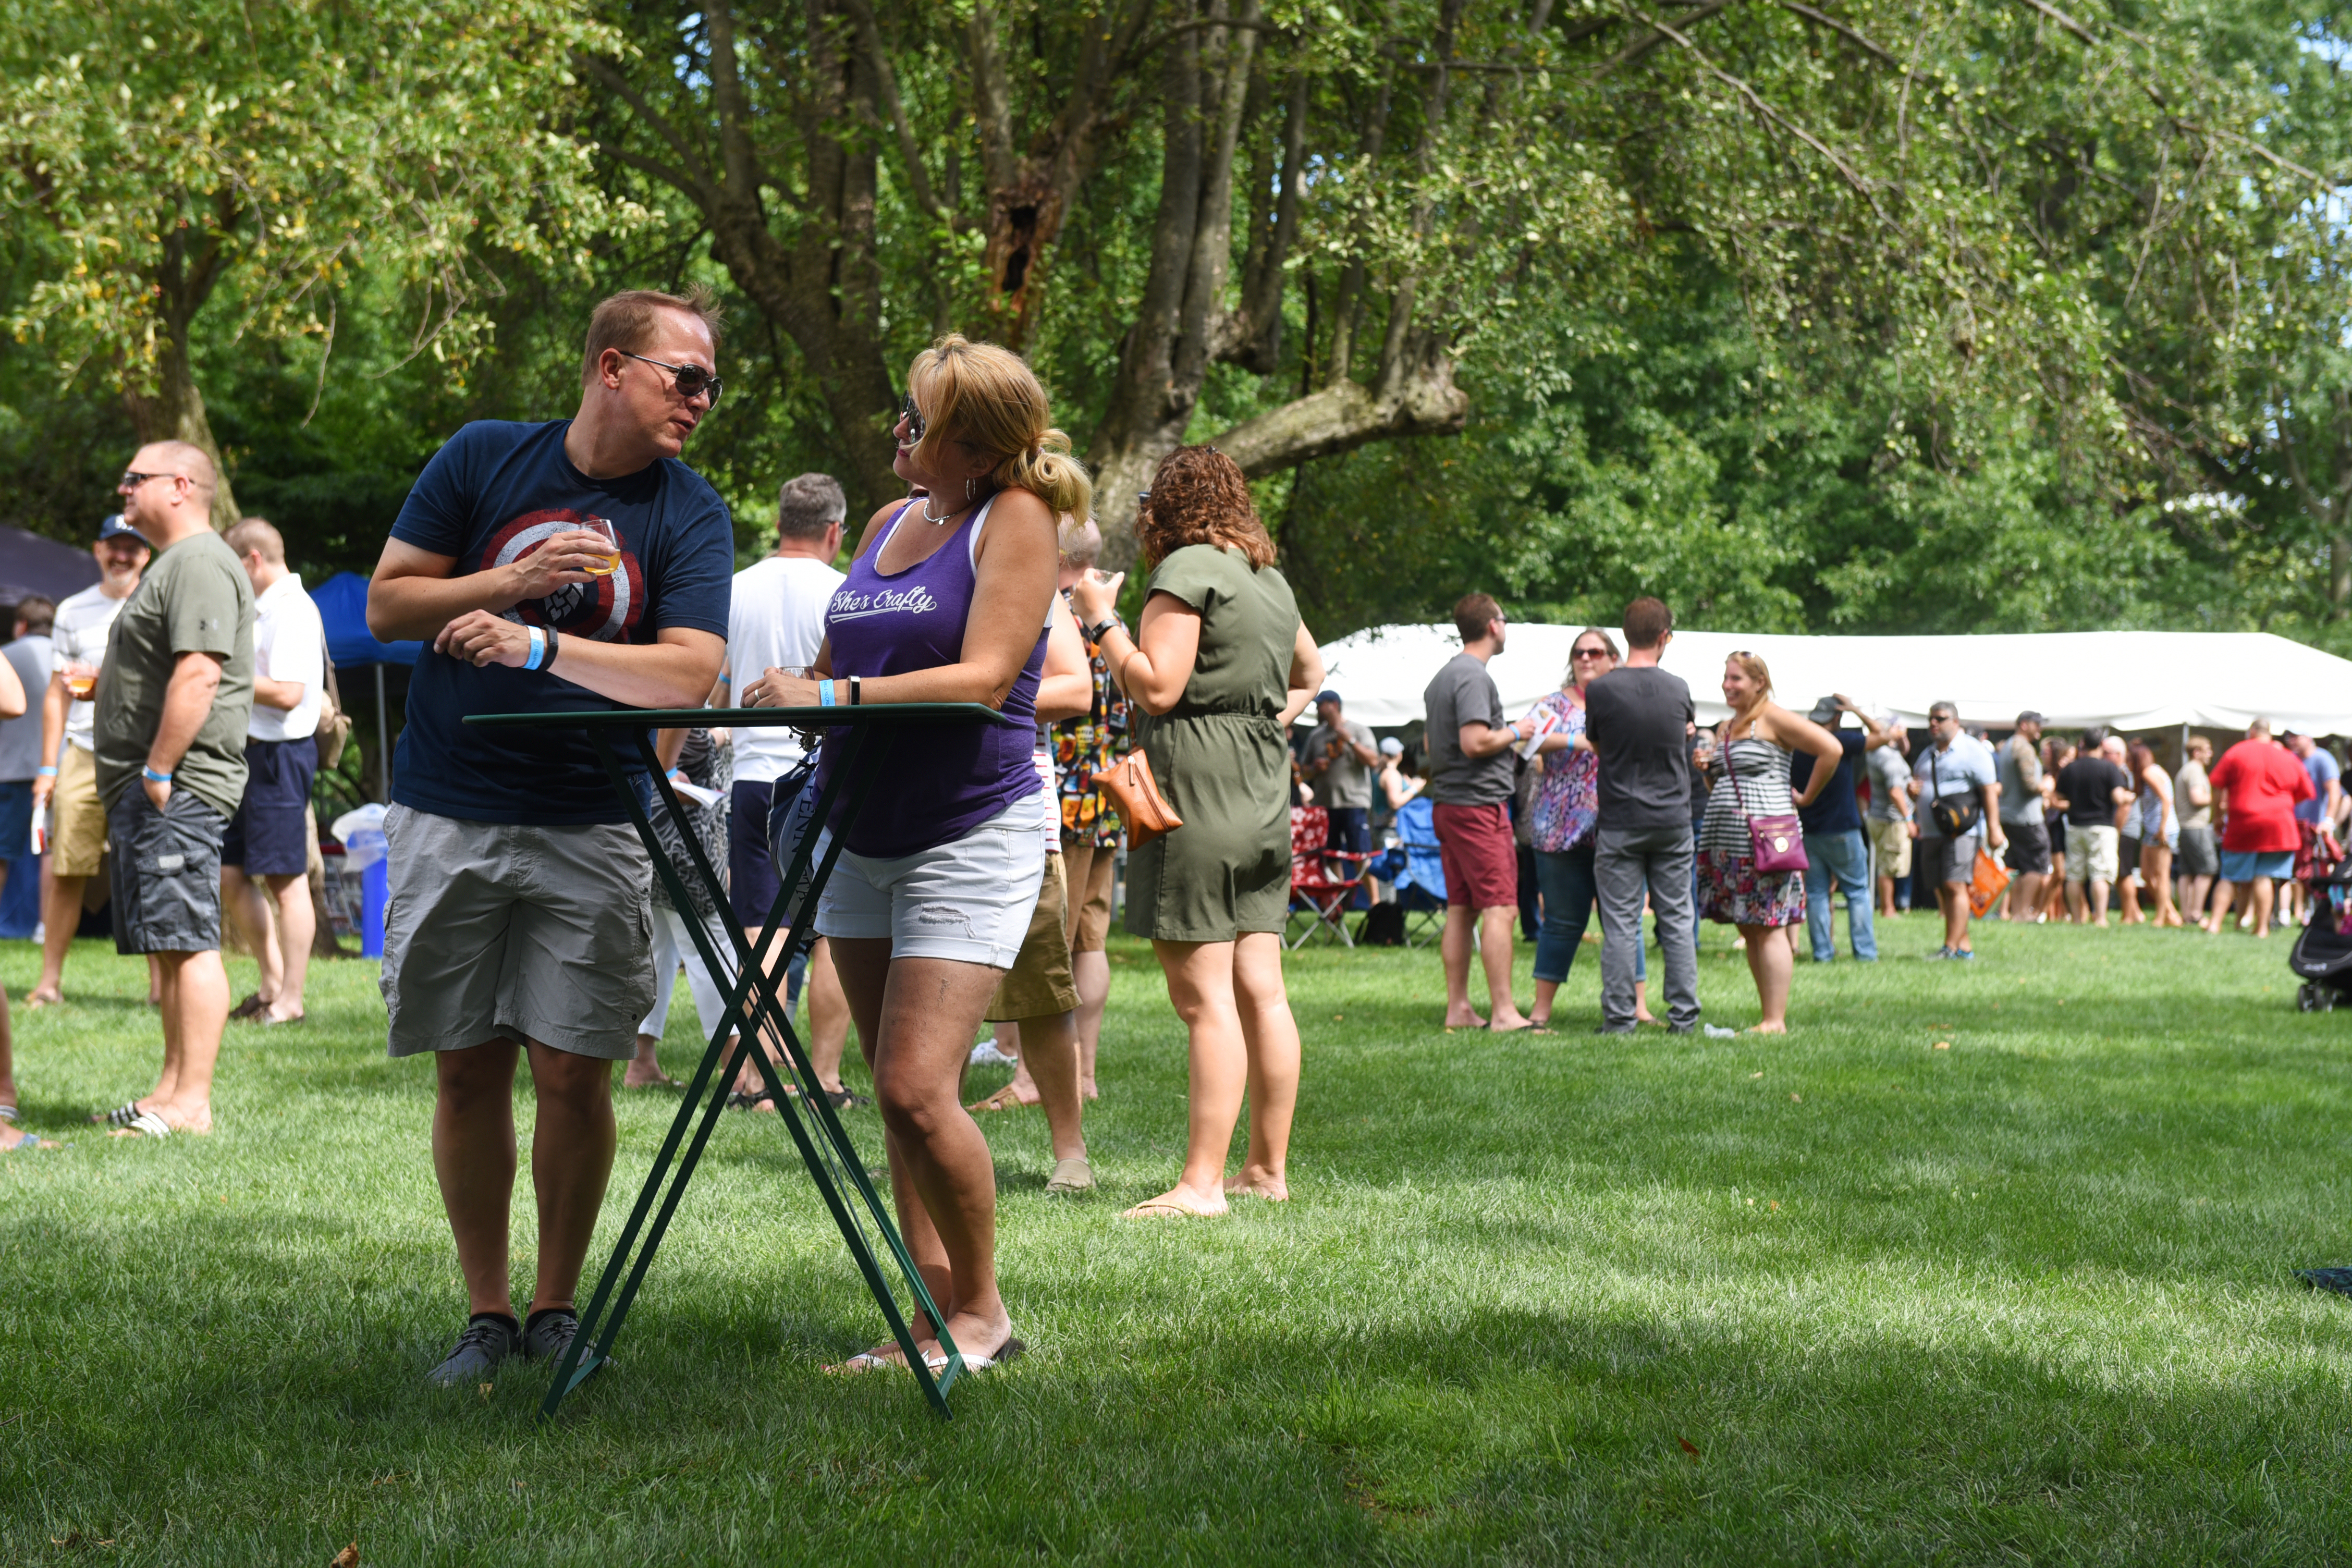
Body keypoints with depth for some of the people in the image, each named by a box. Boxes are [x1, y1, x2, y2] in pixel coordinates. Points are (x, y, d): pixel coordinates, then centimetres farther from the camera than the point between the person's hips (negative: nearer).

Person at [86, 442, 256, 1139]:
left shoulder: (200, 564, -12)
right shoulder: (174, 564, 23)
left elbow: (198, 673, -23)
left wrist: (159, 770, -22)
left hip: (178, 787, -11)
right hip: (150, 790, 11)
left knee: (188, 942, -12)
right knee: (172, 947, 11)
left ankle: (191, 1104, -14)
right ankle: (170, 1092, 14)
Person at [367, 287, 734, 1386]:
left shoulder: (691, 514, 0)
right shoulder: (483, 458, 3)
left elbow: (691, 673, -13)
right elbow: (386, 604, 3)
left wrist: (542, 643, -21)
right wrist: (513, 580, -11)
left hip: (590, 829, 0)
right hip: (450, 816, 1)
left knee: (574, 1075, -3)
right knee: (468, 1071, 4)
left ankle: (556, 1308, 13)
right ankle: (486, 1314, 14)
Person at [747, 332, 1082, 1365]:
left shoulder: (1015, 517, -7)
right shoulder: (891, 521, 13)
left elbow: (985, 675, -18)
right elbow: (842, 667, 23)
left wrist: (834, 697, -25)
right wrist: (786, 691, 2)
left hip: (974, 832, -8)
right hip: (861, 833, 8)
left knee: (916, 1091, -15)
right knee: (897, 1094, 8)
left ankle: (983, 1310, 2)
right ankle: (939, 1316, 14)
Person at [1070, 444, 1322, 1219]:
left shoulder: (1187, 569, -9)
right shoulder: (1271, 581, 17)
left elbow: (1155, 688, -16)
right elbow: (1310, 674, 34)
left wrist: (1103, 622, -5)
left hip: (1195, 796, -8)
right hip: (1264, 798, 8)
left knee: (1205, 997, -10)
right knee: (1259, 989, 9)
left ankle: (1202, 1184, -12)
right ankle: (1268, 1168, 14)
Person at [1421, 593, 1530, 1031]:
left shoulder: (1441, 678, 17)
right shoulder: (1474, 677, -13)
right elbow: (1474, 743, -23)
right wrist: (1513, 734, -6)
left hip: (1447, 806, 10)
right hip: (1478, 803, -10)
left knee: (1460, 909, 10)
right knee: (1499, 908, -10)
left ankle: (1458, 1009, 10)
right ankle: (1503, 1012, -13)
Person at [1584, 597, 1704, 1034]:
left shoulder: (1601, 690, -10)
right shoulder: (1678, 689, -2)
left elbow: (1595, 744, 5)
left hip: (1620, 823, -2)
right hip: (1673, 820, 2)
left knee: (1620, 923, 0)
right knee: (1677, 919, 8)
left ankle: (1620, 1017, 1)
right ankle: (1684, 1014, 9)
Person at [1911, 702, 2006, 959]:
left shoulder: (1972, 750, -4)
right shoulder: (1928, 754, 21)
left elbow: (1989, 791, -8)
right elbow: (1919, 783, 31)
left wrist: (1993, 829, -15)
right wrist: (1912, 788, 4)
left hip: (1961, 831, -8)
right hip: (1931, 832, 8)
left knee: (1955, 886, -15)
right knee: (1942, 889, 7)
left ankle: (1951, 947, -18)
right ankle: (1965, 944, 13)